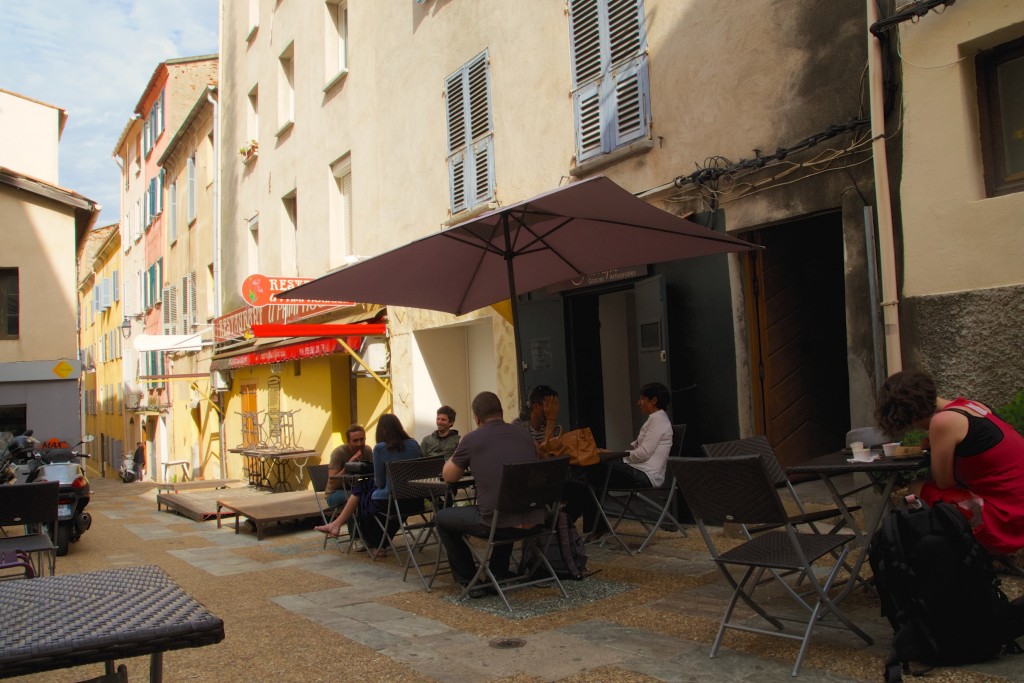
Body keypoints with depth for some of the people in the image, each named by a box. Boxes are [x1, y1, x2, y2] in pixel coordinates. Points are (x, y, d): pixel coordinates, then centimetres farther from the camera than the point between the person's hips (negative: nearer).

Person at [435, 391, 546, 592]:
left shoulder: (471, 439, -2)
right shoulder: (525, 435, 10)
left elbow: (448, 477, 12)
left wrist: (460, 455, 28)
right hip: (533, 523, 5)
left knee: (441, 518, 20)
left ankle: (468, 581, 23)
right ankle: (499, 576, 39)